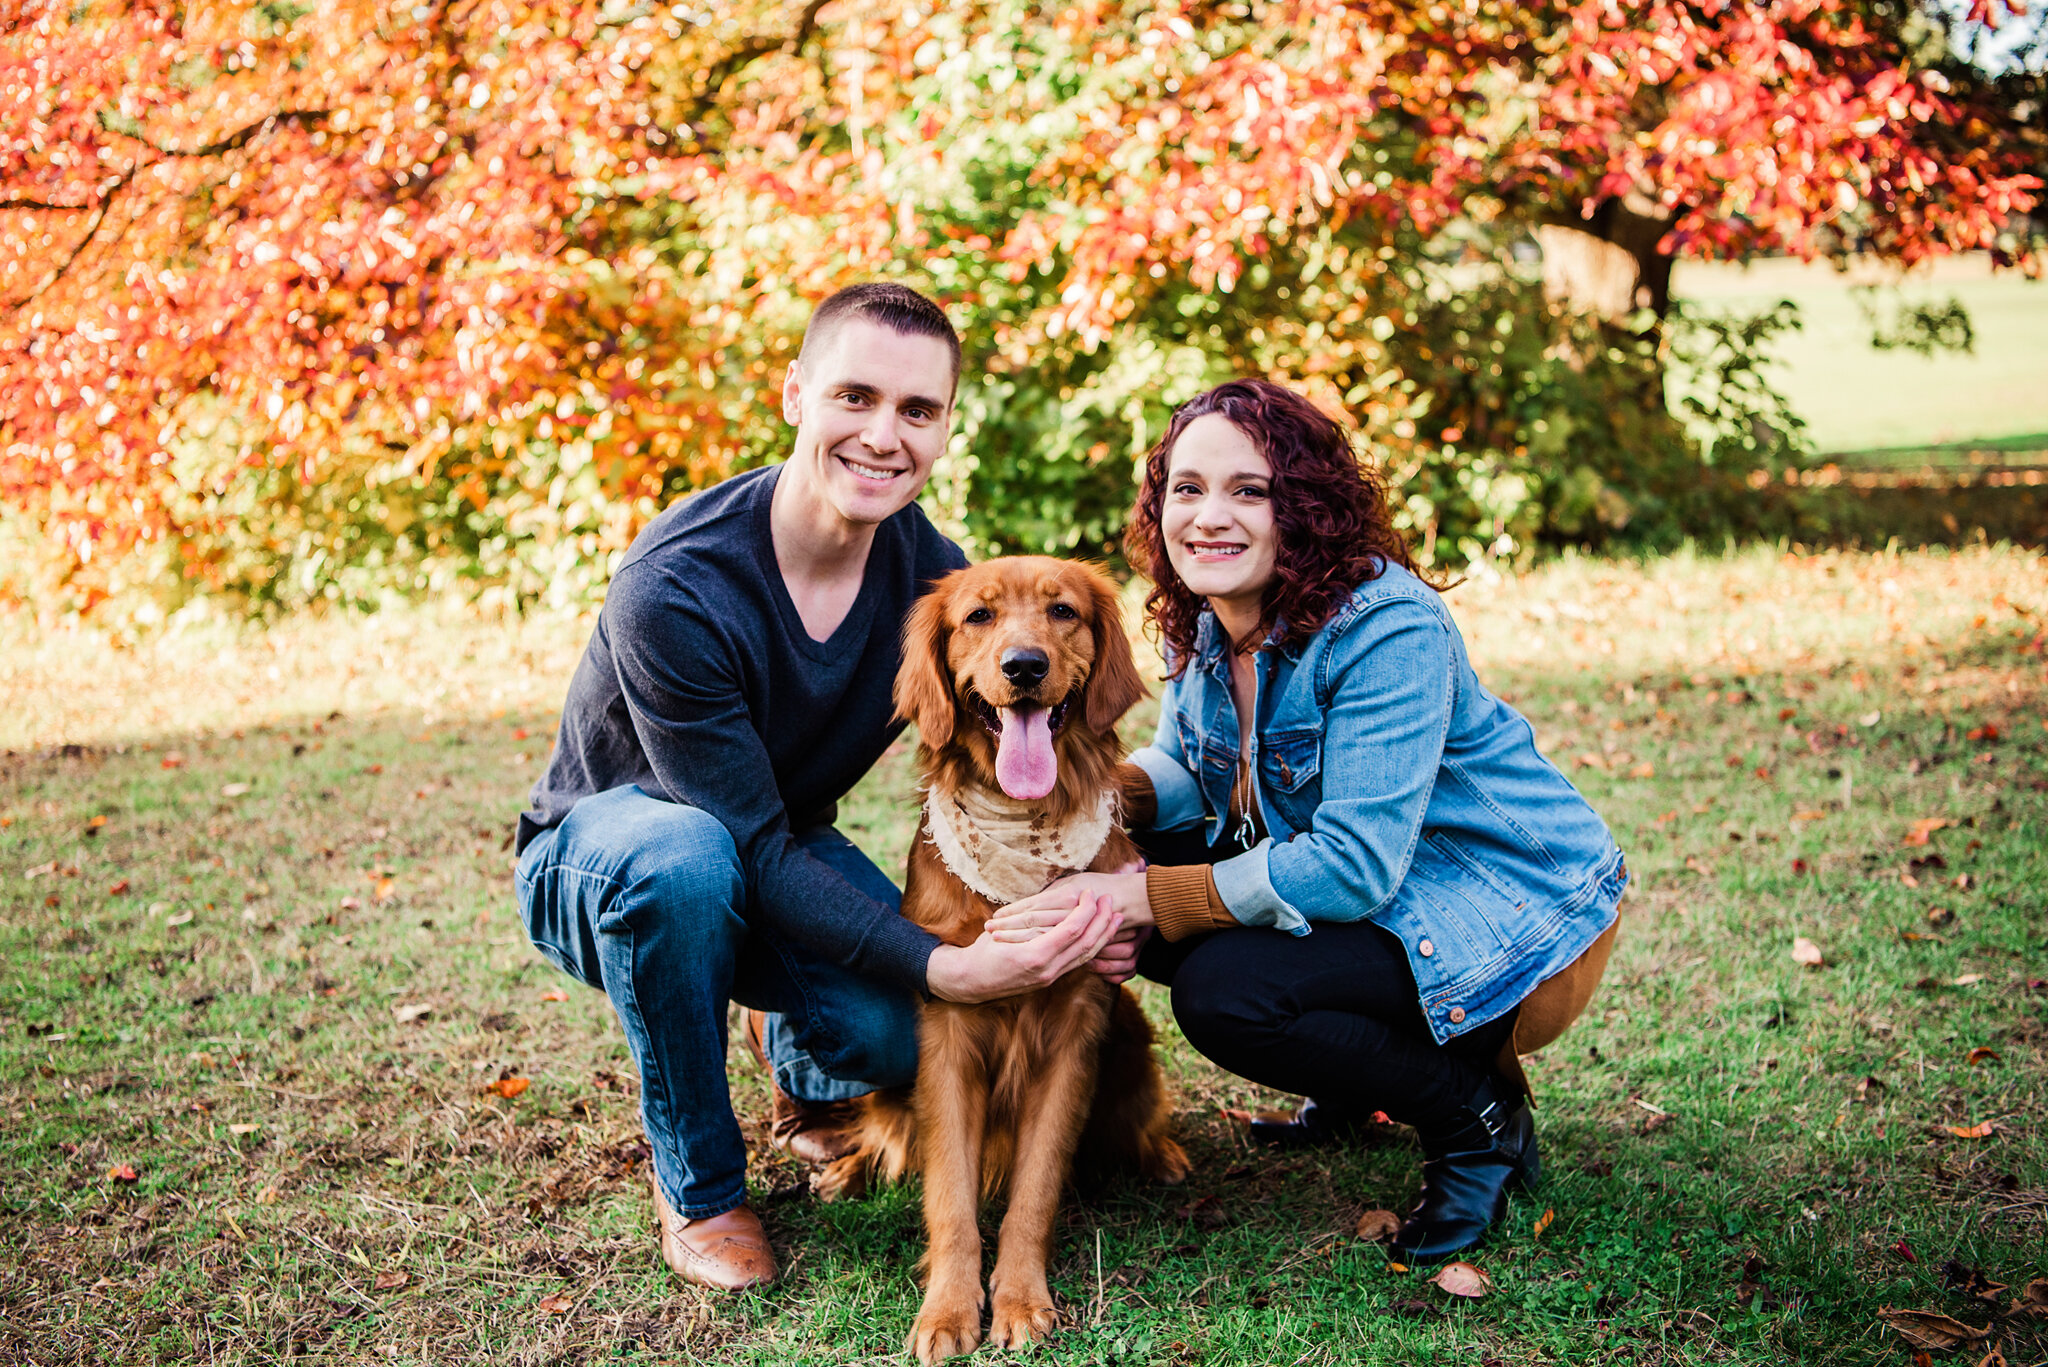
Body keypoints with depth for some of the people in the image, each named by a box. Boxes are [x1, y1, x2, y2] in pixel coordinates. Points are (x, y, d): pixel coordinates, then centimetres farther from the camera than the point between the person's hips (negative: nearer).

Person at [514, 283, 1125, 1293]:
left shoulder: (934, 577, -14)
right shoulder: (673, 587, -32)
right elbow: (751, 848, -32)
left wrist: (1096, 897, -29)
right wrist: (940, 963, -42)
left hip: (780, 850, 4)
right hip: (597, 856, -3)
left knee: (909, 1032, -27)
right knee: (681, 855, -41)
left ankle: (798, 1063, 14)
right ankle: (698, 1189, -14)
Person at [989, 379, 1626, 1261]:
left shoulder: (1388, 631, -27)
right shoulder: (1207, 624, -1)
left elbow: (1356, 866, -31)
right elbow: (1185, 768, 9)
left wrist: (1143, 898, -31)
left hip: (1513, 924, -9)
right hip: (1374, 892, 9)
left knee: (1222, 990, -26)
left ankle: (1476, 1115, -3)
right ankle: (1353, 1086, 15)